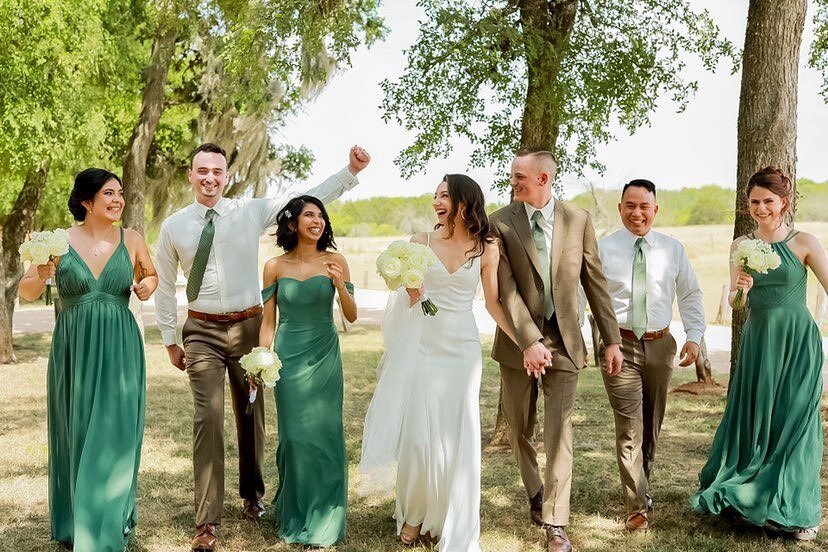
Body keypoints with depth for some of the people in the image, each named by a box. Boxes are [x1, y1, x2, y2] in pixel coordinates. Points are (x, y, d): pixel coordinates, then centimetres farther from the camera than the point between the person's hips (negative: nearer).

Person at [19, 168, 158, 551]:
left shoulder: (132, 240, 1)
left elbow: (150, 275, 20)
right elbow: (26, 293, 0)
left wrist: (147, 286, -2)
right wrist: (40, 275, -21)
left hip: (119, 351, 1)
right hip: (73, 351, 0)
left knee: (114, 438, 1)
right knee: (75, 436, 10)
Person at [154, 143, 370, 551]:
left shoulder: (252, 212, -2)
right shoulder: (174, 227, 0)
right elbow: (164, 287, 8)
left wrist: (351, 171, -11)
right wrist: (169, 340, 10)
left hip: (248, 327, 1)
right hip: (202, 332, -1)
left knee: (251, 415, 14)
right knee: (208, 419, -9)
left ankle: (252, 494, 38)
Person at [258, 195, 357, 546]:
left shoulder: (335, 262, -3)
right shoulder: (276, 266, -2)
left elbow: (352, 317, -2)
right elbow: (268, 322, 5)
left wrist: (340, 284, -18)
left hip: (325, 356, 0)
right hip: (289, 357, 0)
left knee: (325, 433, 2)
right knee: (294, 435, 6)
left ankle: (322, 520, 20)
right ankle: (294, 515, 26)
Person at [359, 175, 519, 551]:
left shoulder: (486, 249, 1)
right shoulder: (421, 242, 1)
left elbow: (492, 302, 6)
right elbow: (408, 293, 10)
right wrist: (410, 290, -13)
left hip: (462, 347, 0)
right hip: (422, 344, 0)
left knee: (457, 435, 2)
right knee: (417, 432, 0)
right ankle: (413, 514, 22)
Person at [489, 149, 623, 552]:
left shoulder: (578, 220, -1)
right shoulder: (500, 223, -6)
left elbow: (595, 282, 3)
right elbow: (506, 289, -13)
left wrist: (612, 339, 2)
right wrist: (529, 341, -21)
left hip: (563, 340, 0)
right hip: (517, 341, 0)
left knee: (559, 432, -3)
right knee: (520, 430, 13)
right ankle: (536, 495, 38)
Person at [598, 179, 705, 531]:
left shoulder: (673, 249, 6)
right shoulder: (603, 249, -4)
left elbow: (690, 295, 11)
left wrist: (694, 336, 1)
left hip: (659, 345, 4)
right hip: (619, 344, -4)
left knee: (652, 424, 17)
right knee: (630, 428, -7)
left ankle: (642, 485, 38)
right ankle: (637, 506, 1)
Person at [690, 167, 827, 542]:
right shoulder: (741, 245, 5)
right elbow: (735, 305, 5)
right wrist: (740, 290, -16)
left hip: (797, 341, -3)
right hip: (757, 341, 3)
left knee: (794, 422, 4)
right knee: (750, 418, 10)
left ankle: (796, 510, 20)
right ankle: (733, 496, 28)